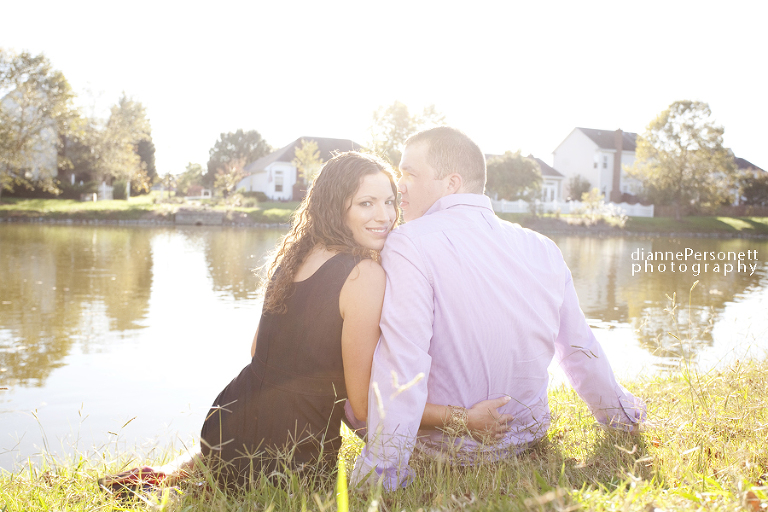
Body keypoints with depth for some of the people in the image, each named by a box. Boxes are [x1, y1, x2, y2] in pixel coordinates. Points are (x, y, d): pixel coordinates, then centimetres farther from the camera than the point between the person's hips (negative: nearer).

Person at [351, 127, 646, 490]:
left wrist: (382, 469, -25)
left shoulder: (409, 245, -21)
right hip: (526, 439, 6)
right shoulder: (542, 249, -5)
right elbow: (579, 349, 5)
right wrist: (622, 412, 23)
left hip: (445, 447, -5)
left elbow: (401, 361, -29)